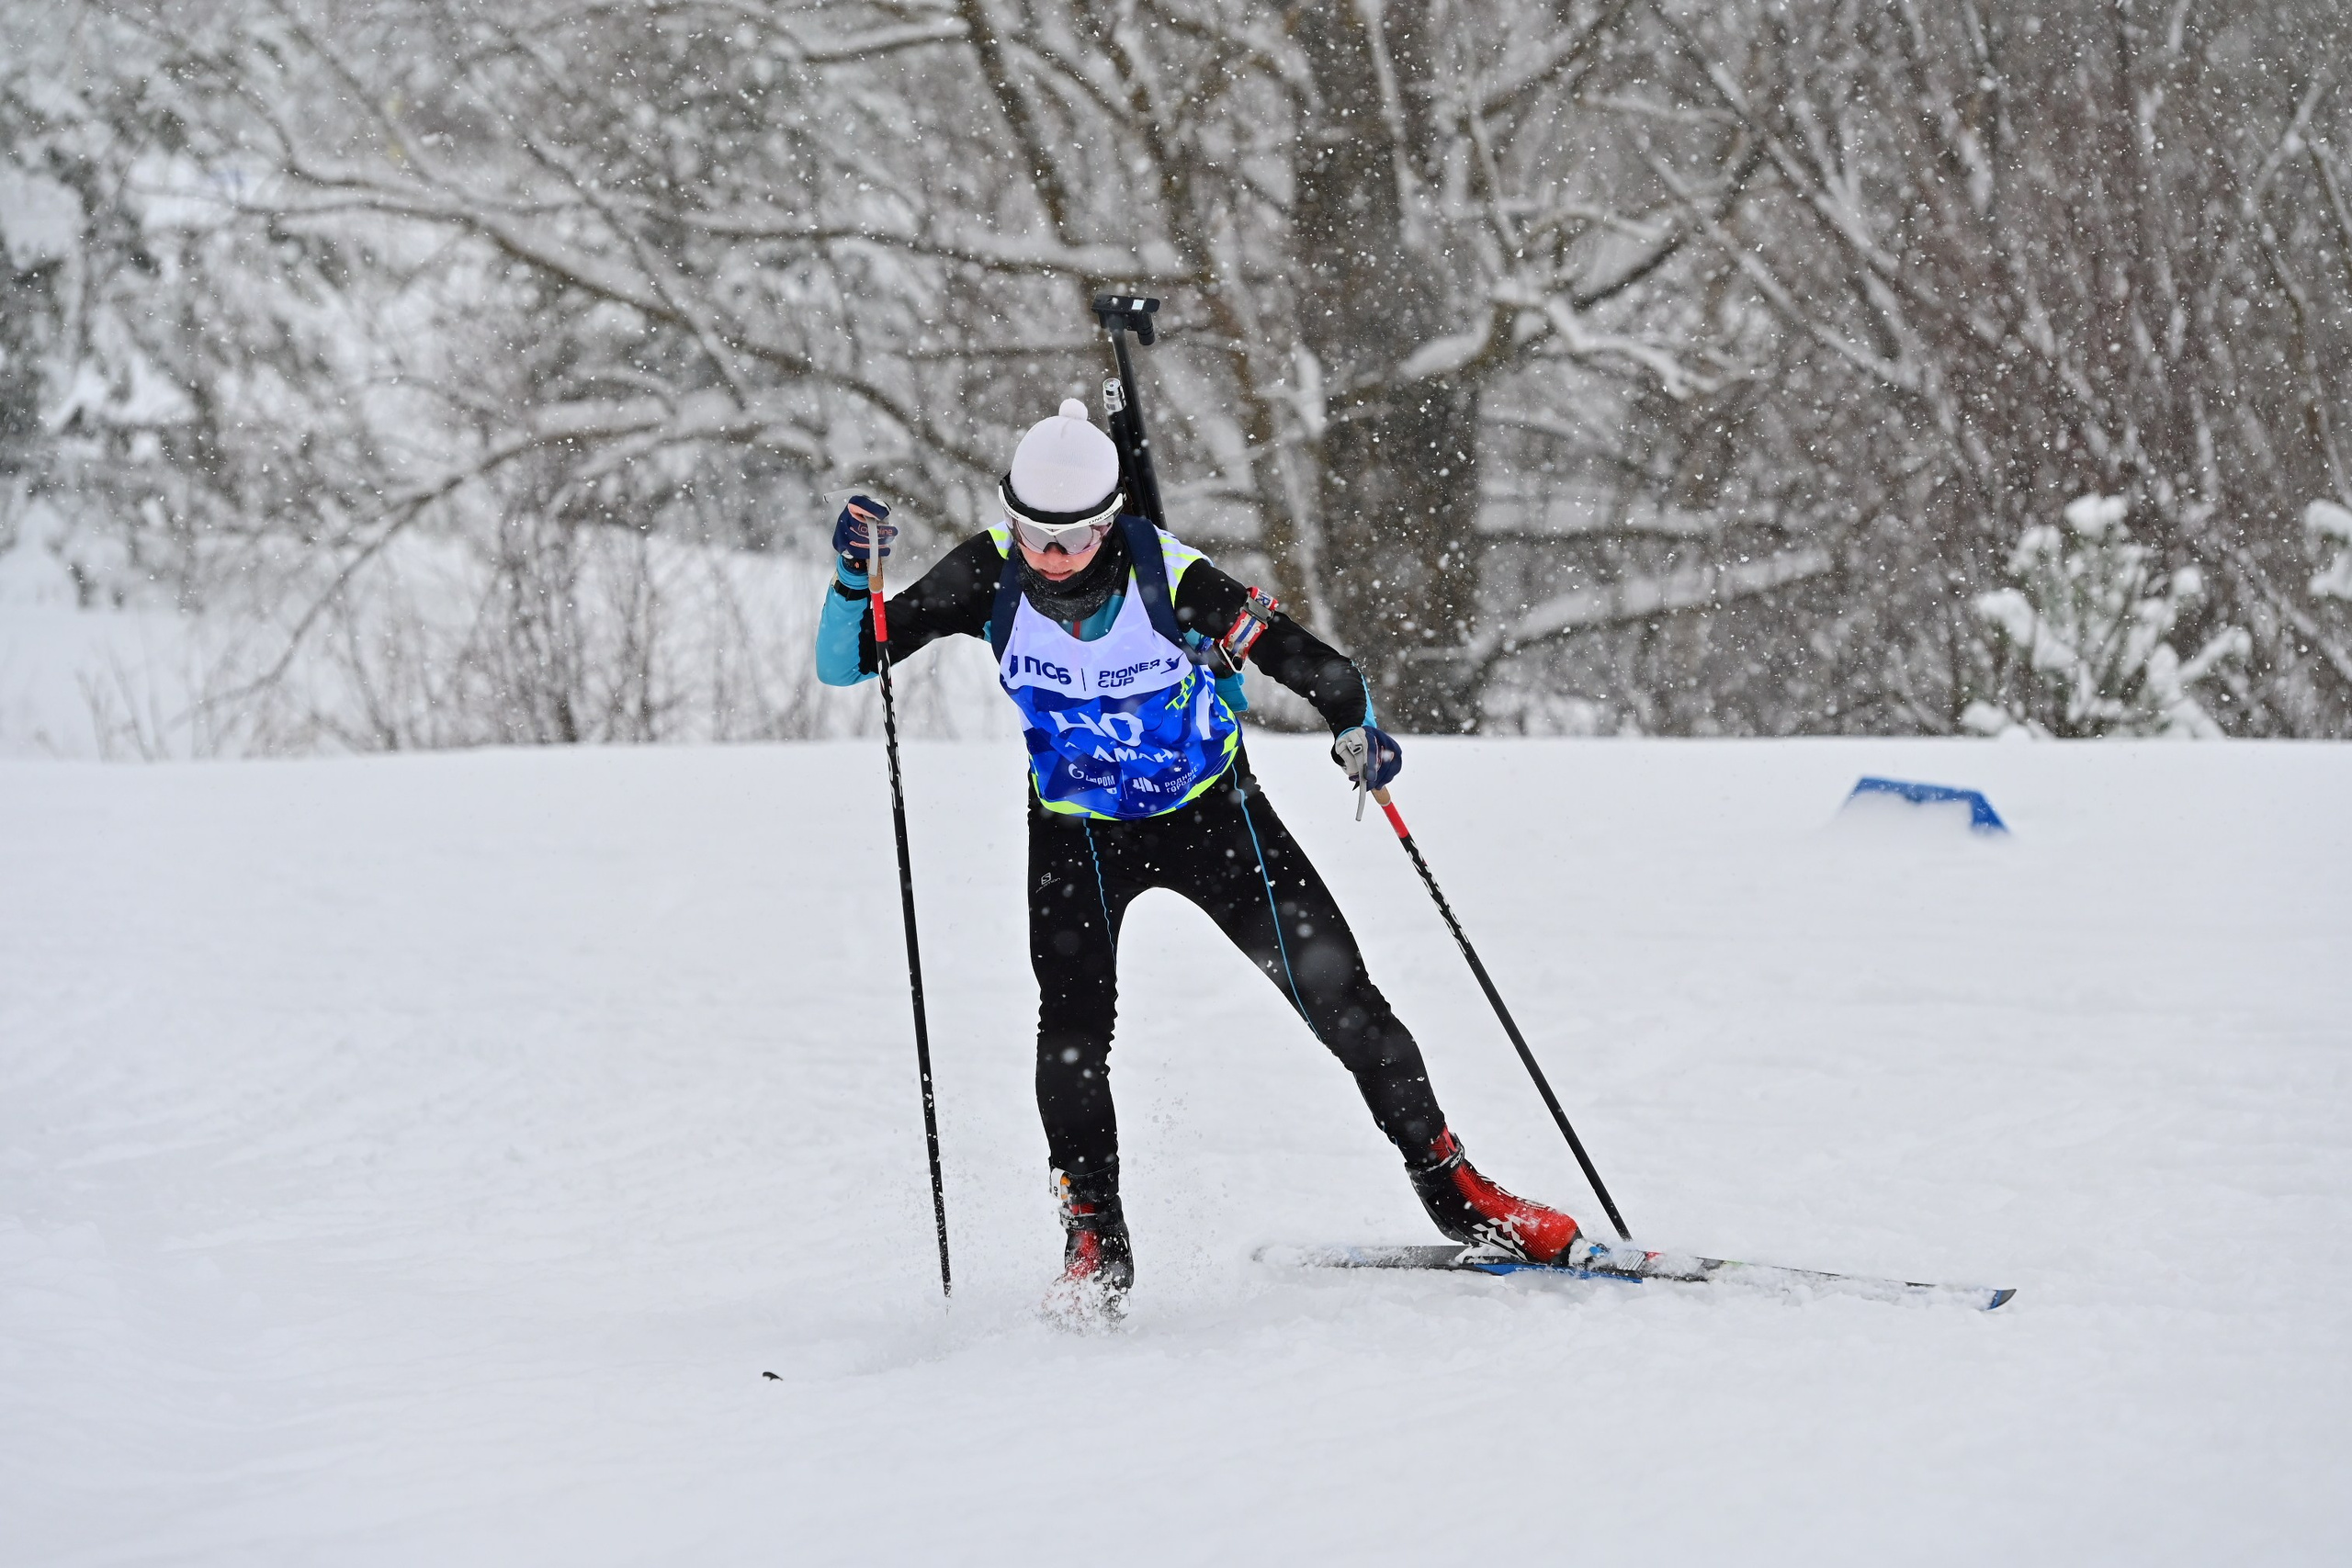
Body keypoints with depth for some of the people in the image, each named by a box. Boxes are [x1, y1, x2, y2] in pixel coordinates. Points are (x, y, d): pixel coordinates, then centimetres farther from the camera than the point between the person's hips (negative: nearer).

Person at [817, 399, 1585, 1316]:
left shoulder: (1167, 575, -27)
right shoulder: (990, 576, -19)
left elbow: (1305, 659, -20)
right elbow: (845, 664, -16)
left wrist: (1358, 733, -35)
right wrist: (854, 579, -33)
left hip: (1214, 814, -1)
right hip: (1078, 832, 1)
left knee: (1341, 1000, -2)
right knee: (1073, 1025, -21)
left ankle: (1451, 1189, 14)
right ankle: (1095, 1239, -6)